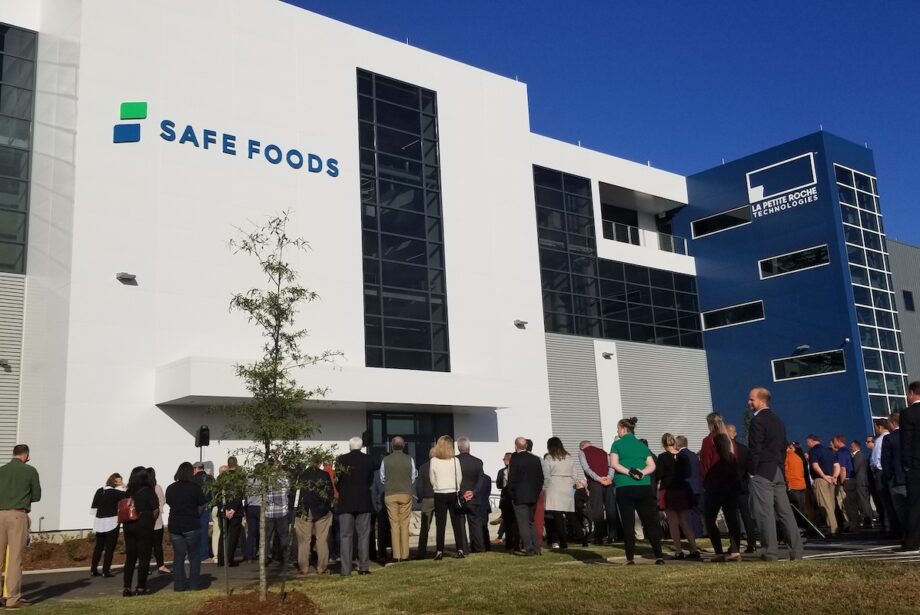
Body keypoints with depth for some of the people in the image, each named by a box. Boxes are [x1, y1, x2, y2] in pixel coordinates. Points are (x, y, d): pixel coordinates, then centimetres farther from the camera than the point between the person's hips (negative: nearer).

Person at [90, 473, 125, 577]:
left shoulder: (99, 491, 7)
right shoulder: (115, 492, -11)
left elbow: (94, 507, 9)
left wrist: (95, 524, 14)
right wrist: (123, 487, 1)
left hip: (99, 523, 6)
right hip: (111, 523, -6)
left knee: (98, 546, 13)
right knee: (110, 548, 0)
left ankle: (93, 570, 13)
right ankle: (106, 571, -2)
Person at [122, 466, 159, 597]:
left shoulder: (128, 492, 6)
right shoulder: (148, 491, -8)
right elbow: (156, 510, -10)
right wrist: (151, 522, 4)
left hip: (129, 527, 5)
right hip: (144, 528, -5)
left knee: (130, 558, 12)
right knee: (144, 558, 3)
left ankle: (127, 588, 11)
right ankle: (140, 588, 5)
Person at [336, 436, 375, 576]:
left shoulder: (341, 459, -6)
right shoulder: (368, 460, -2)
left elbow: (338, 480, 2)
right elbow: (371, 480, 6)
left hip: (345, 502, -1)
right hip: (364, 502, 1)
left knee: (346, 536, 3)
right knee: (363, 535, 7)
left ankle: (346, 569, -1)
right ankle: (364, 567, 4)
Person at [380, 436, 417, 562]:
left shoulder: (385, 460, -5)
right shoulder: (409, 460, -5)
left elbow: (382, 479, 4)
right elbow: (413, 478, 4)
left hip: (390, 495, 0)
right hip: (406, 494, 0)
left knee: (394, 525, 5)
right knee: (405, 524, 6)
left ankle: (396, 555, 4)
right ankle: (404, 554, 7)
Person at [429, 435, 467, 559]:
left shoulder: (433, 461, -6)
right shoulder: (455, 460, -5)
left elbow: (432, 479, 1)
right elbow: (459, 478, 1)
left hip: (439, 495, 0)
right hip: (453, 493, 0)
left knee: (440, 524, 3)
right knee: (456, 522, 6)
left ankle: (439, 552, 1)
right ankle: (460, 550, 5)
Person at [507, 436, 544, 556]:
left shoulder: (515, 459, -12)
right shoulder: (535, 459, 6)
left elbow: (511, 479, -12)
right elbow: (541, 478, 9)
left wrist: (512, 495, -2)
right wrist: (537, 492, 15)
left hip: (519, 496, -6)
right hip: (533, 496, 6)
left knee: (523, 523, -2)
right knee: (531, 522, 16)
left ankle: (529, 548, -6)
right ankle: (536, 548, 14)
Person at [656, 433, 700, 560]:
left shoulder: (662, 457, -10)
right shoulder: (683, 456, 2)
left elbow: (658, 475, -11)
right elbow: (688, 473, 9)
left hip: (668, 492, -4)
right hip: (683, 491, 4)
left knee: (673, 523, 1)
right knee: (685, 522, 11)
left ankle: (679, 551, -1)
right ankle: (694, 549, 5)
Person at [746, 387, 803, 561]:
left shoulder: (757, 420, -10)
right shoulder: (777, 421, 17)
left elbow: (755, 449, -15)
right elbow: (783, 447, 17)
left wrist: (753, 472, -10)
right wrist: (779, 467, 16)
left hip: (762, 472, -8)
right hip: (778, 472, 8)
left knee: (765, 513, -5)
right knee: (785, 511, 9)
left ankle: (771, 552, -5)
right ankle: (796, 550, 9)